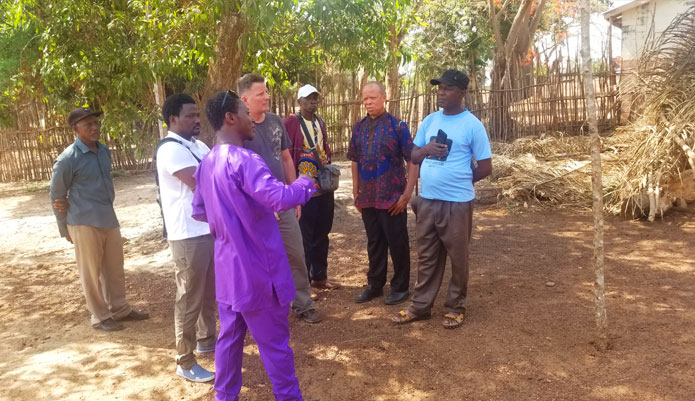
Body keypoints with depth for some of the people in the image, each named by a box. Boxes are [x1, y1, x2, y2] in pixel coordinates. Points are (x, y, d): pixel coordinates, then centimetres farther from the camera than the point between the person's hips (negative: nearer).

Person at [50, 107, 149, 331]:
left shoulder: (104, 151, 7)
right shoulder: (67, 159, -12)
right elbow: (56, 195, -4)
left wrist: (106, 207, 9)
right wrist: (65, 230, 1)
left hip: (109, 219, 6)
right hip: (84, 223, -6)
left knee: (115, 268, 15)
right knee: (91, 272, 6)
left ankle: (120, 309, 29)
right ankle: (100, 317, 18)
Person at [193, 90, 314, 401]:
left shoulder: (206, 164, 9)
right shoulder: (244, 160, -21)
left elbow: (198, 211, 17)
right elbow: (280, 198, -33)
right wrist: (306, 183, -15)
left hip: (228, 266, 8)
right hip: (256, 268, -8)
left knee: (230, 336, 19)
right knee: (274, 341, 6)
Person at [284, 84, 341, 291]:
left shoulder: (321, 123, 14)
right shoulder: (291, 122, -8)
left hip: (324, 187, 7)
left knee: (322, 234, 15)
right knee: (304, 237, 0)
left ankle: (319, 276, 27)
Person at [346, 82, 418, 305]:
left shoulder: (397, 126, -8)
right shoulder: (359, 128, 7)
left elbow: (413, 160, -9)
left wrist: (407, 194, -13)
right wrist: (356, 192, 11)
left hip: (392, 198, -5)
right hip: (368, 198, 5)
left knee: (397, 243, 6)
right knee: (374, 243, 16)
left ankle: (400, 287, 21)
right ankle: (374, 285, 29)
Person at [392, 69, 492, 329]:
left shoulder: (472, 125, -8)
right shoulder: (429, 121, 8)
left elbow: (485, 167, -5)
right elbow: (413, 157, 13)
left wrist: (458, 180, 5)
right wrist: (426, 149, -8)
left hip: (457, 202, -5)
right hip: (427, 200, 5)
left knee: (457, 258, 8)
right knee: (426, 257, 14)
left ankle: (456, 307, 23)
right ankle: (420, 306, 24)